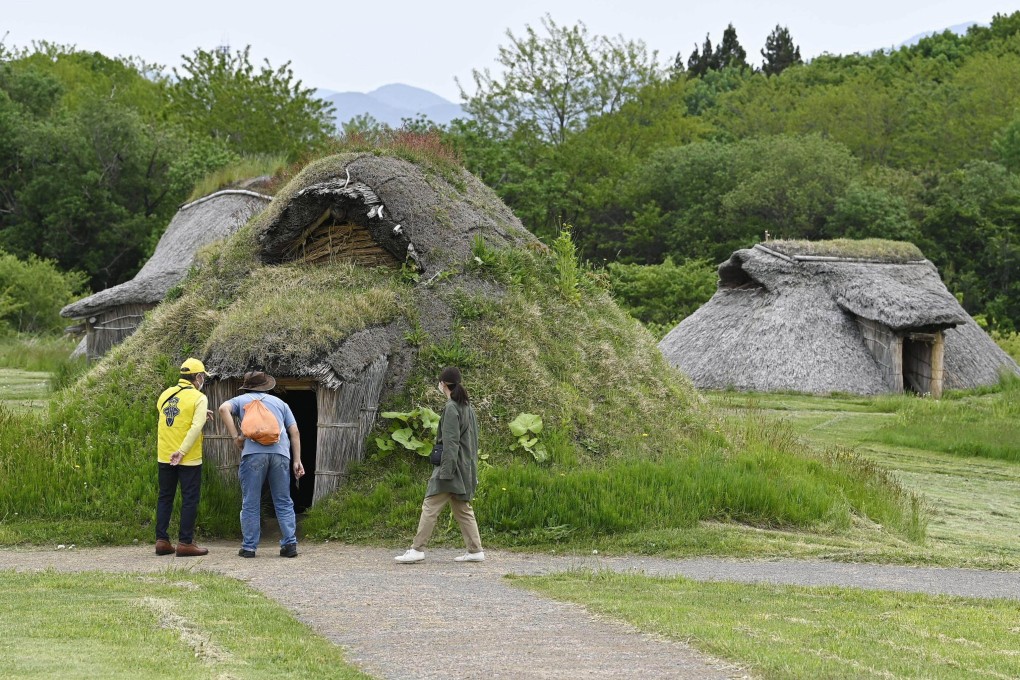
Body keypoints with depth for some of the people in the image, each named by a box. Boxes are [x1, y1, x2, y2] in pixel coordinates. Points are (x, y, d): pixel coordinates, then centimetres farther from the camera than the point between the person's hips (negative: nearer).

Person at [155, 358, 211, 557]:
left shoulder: (165, 395, 8)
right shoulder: (198, 398, -9)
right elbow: (196, 427, -21)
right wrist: (182, 451, -21)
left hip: (164, 456, 5)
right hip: (189, 458, -5)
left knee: (165, 497, 14)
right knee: (190, 499, 2)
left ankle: (162, 541, 13)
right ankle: (185, 543, 1)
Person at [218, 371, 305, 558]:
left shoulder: (241, 400, 20)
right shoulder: (280, 402, 26)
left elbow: (224, 408, -2)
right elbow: (294, 432, 17)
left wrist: (235, 436, -1)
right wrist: (297, 460, 16)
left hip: (253, 453, -2)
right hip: (280, 453, 2)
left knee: (250, 503, 5)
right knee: (284, 502, 9)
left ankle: (249, 547, 5)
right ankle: (290, 544, 3)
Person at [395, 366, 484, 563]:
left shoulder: (451, 408, -13)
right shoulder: (468, 407, 13)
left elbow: (450, 442, -18)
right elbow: (473, 439, 17)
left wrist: (446, 471, -20)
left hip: (452, 466, -9)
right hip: (466, 468, 9)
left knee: (430, 507, -7)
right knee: (463, 509, 13)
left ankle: (417, 549, -9)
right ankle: (475, 550, 11)